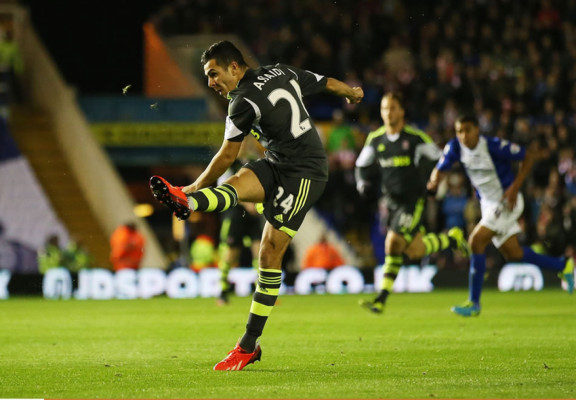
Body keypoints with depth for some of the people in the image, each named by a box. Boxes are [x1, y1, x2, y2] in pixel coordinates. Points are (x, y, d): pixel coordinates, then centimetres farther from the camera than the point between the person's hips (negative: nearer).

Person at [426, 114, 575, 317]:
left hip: (507, 202, -8)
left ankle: (474, 303, -13)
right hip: (488, 204, 8)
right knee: (512, 253, 14)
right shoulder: (455, 147, -7)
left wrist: (515, 186, -22)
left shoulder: (494, 146, -23)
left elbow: (531, 155, -16)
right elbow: (441, 169, 0)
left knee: (476, 242, -19)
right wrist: (434, 181, -25)